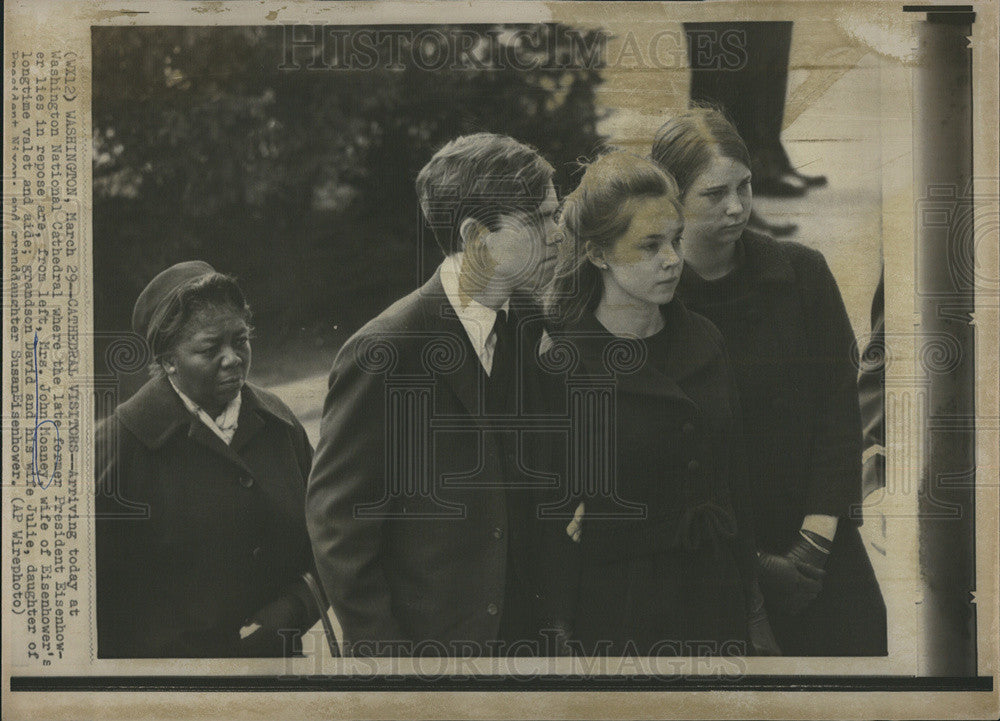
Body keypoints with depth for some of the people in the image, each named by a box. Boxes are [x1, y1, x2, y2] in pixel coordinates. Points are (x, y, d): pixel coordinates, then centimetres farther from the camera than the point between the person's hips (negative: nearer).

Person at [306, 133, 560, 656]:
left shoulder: (528, 326, 3)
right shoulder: (384, 353, -17)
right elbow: (336, 518, -14)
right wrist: (385, 653, -13)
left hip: (515, 633, 6)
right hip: (420, 644, -6)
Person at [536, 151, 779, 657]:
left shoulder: (705, 342, 6)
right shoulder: (561, 368, -10)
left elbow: (733, 482, 11)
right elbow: (555, 525, -9)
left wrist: (754, 613, 11)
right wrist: (561, 643, -11)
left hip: (715, 600, 5)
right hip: (617, 612, -5)